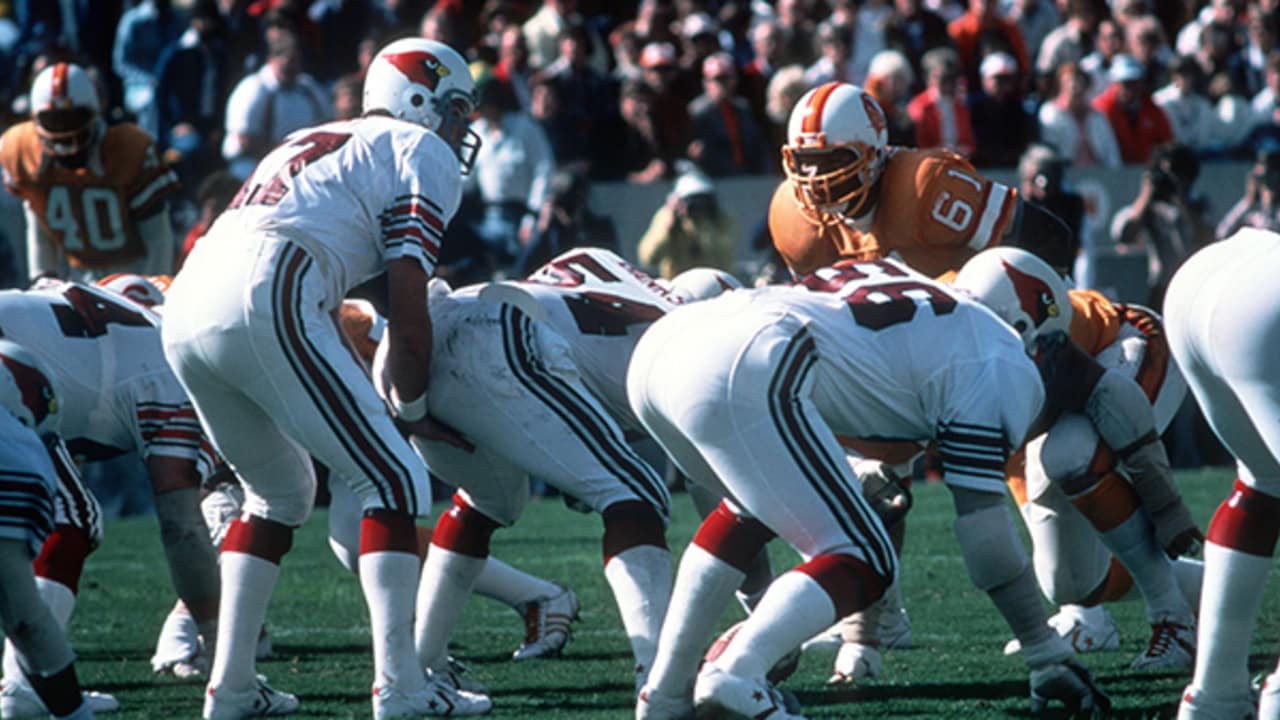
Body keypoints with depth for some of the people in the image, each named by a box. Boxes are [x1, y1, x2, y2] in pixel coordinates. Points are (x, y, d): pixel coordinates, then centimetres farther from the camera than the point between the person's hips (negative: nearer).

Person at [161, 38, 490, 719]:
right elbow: (407, 305, 3)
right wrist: (410, 407, 15)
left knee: (281, 491, 24)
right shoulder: (424, 154, 11)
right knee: (394, 481, 1)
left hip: (185, 307, 8)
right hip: (264, 301, -8)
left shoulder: (312, 146, 35)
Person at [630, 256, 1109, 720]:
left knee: (754, 508, 32)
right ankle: (736, 675, -21)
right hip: (740, 376, -8)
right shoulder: (998, 367, 10)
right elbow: (983, 530, 8)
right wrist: (1048, 655, 15)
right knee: (863, 562, 2)